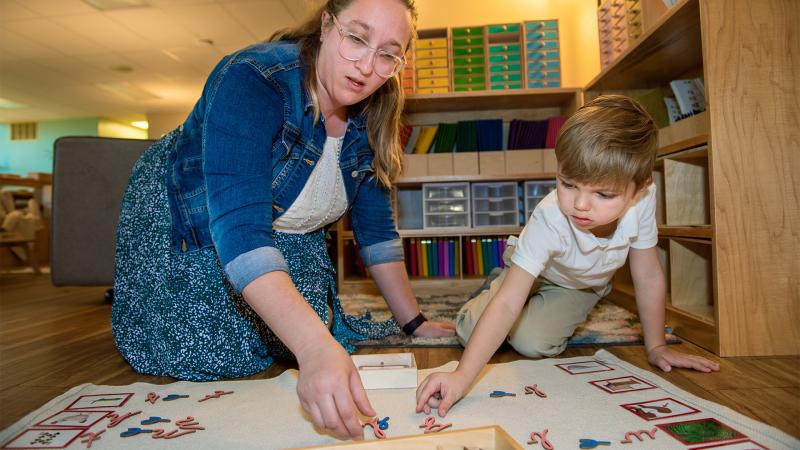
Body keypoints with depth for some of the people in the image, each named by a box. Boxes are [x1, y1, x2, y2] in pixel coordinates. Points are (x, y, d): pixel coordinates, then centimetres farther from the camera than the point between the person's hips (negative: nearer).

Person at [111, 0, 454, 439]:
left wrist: (413, 322, -7)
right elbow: (239, 228, -43)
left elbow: (375, 225, -7)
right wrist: (315, 347, -54)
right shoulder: (253, 79, -32)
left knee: (301, 340, -10)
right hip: (190, 225, -4)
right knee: (218, 359, -13)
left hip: (287, 238, 5)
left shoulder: (370, 119, -12)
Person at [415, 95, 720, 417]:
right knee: (469, 331, -9)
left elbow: (648, 278, -17)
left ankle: (562, 317, 15)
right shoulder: (548, 222, -44)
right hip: (532, 272, -1)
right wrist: (462, 376, -55)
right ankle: (492, 287, 23)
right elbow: (507, 305, -48)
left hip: (580, 286, 2)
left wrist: (656, 347, -11)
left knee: (532, 342, -21)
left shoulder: (641, 202, -34)